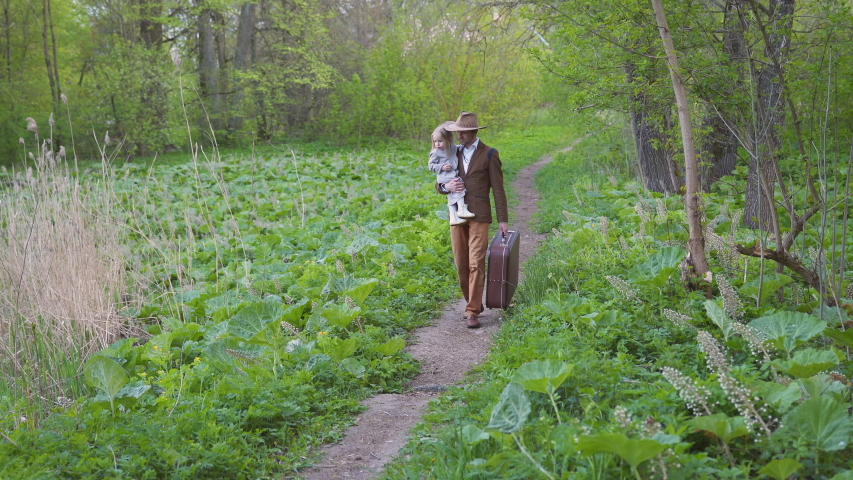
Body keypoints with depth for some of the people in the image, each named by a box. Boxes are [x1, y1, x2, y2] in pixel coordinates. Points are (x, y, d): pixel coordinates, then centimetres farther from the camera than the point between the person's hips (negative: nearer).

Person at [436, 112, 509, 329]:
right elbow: (438, 185, 16)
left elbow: (498, 189, 0)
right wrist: (446, 186, -8)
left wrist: (503, 219, -3)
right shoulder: (453, 154, 13)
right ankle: (473, 303, 22)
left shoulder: (489, 154, 0)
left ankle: (472, 312, -9)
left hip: (479, 216, -5)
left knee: (476, 264, -10)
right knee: (461, 265, 6)